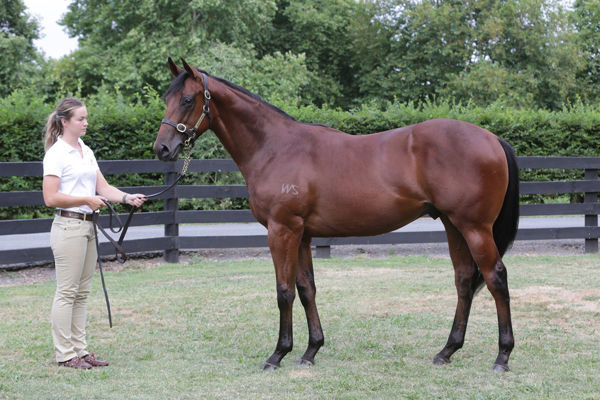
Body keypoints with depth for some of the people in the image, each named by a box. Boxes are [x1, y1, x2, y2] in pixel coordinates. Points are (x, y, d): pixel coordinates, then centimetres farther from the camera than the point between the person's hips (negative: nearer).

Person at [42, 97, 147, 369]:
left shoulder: (86, 151, 14)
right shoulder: (57, 154, -11)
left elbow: (103, 187, 11)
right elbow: (50, 198, -16)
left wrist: (127, 198, -6)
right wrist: (86, 199, -19)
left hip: (88, 226, 8)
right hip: (68, 226, -8)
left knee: (82, 292, 11)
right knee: (67, 292, -4)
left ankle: (79, 349, 16)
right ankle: (64, 353, 2)